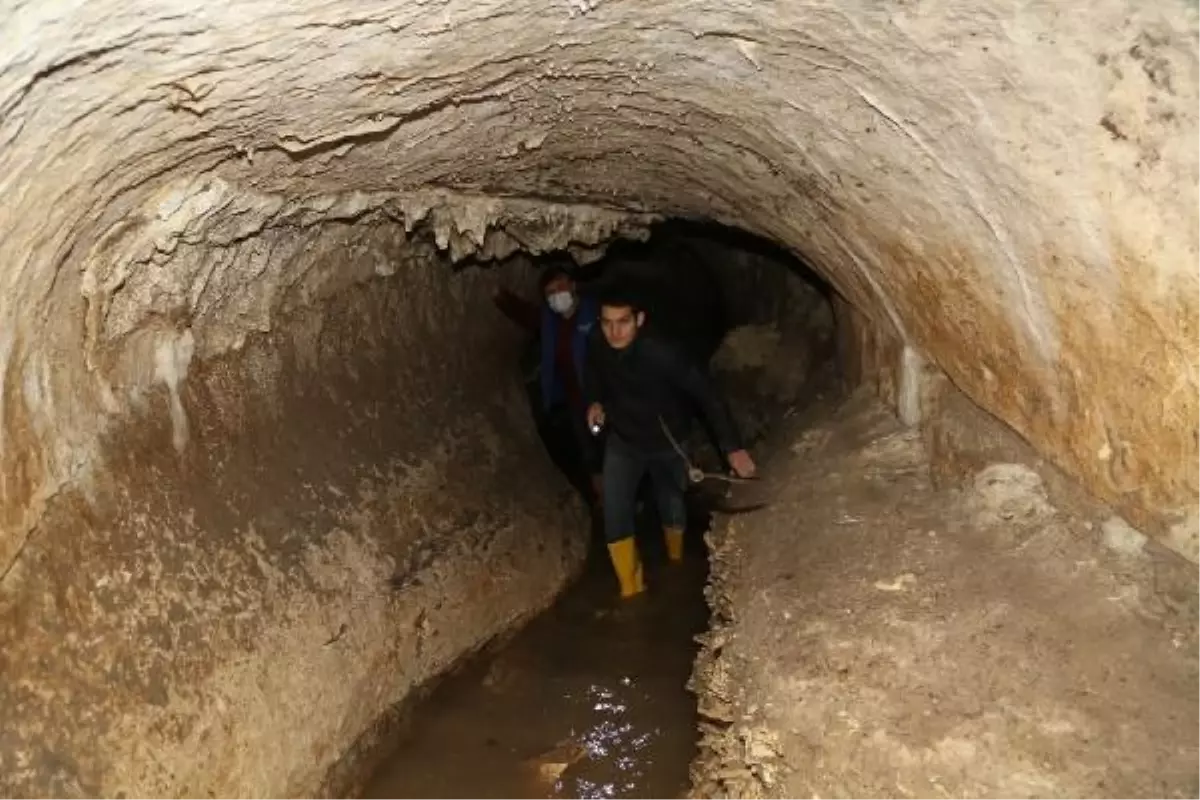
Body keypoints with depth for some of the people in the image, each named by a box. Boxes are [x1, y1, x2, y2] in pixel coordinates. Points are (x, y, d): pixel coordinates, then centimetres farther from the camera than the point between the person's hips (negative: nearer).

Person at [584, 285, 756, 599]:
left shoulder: (661, 353, -35)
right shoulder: (596, 348, -21)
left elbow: (706, 394, -33)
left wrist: (732, 447, -38)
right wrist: (595, 401, -15)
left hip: (666, 443, -2)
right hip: (622, 441, 2)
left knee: (672, 509, 17)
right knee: (615, 514, -11)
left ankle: (676, 566, 50)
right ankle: (631, 590, 5)